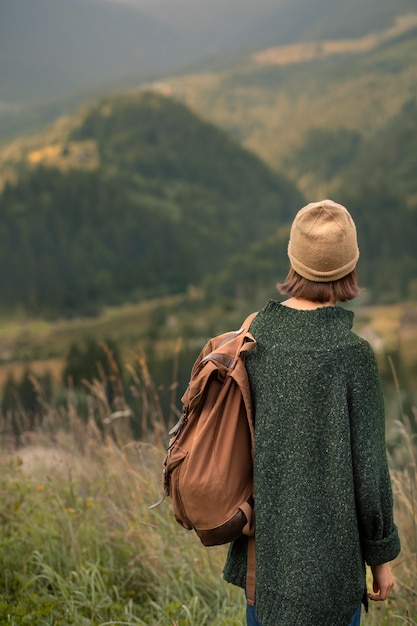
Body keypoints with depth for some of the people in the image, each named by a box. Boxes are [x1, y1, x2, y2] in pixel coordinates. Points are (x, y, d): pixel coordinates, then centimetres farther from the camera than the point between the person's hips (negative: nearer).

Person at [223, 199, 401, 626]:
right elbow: (366, 467, -16)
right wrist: (381, 555, -2)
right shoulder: (351, 354, -22)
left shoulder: (255, 331, -6)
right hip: (324, 552, -5)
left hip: (264, 539, 6)